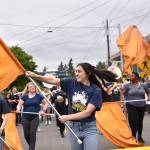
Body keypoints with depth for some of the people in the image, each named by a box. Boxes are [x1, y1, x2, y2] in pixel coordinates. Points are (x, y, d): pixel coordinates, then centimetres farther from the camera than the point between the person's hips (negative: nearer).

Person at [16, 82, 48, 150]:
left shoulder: (38, 96, 1)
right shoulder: (24, 96, 2)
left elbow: (46, 103, 12)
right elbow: (19, 104, -3)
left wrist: (43, 110, -2)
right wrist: (18, 109, -24)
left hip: (35, 117, -1)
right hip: (25, 117, 2)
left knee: (32, 134, -6)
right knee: (26, 134, 8)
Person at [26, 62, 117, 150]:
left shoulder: (96, 90, -11)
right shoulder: (72, 83, 0)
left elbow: (87, 112, -16)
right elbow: (53, 80, -2)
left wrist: (67, 117, -15)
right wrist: (35, 76, -13)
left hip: (89, 128, -4)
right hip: (74, 127, 4)